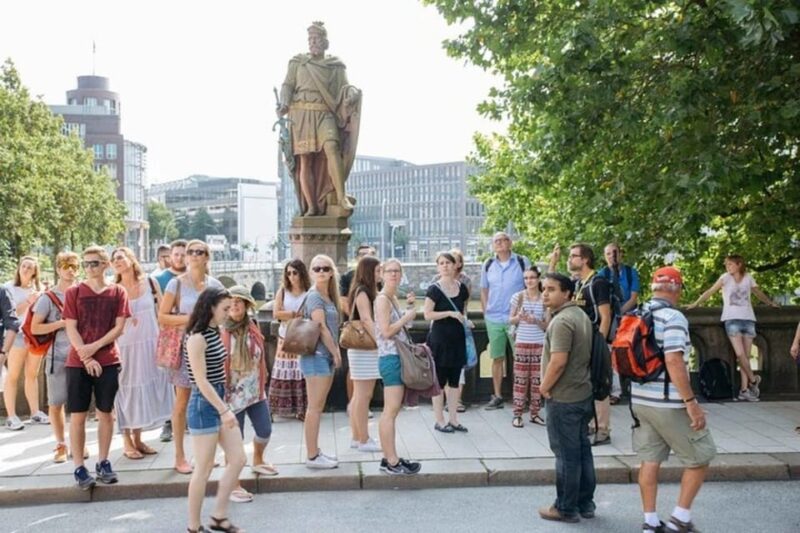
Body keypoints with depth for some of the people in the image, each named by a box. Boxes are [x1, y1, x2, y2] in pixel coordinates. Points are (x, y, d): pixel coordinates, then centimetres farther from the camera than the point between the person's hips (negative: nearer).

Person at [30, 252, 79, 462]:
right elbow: (34, 328, -7)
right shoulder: (48, 298, -4)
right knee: (56, 403, 3)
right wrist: (62, 323, -16)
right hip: (57, 358, -2)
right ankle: (61, 445, 16)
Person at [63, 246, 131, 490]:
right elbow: (71, 329, -4)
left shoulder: (117, 292, 3)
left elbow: (119, 327, -2)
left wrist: (95, 346, -14)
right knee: (78, 415, 0)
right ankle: (79, 467, 8)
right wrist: (86, 358, -13)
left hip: (108, 361, 1)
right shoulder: (74, 292, 2)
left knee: (105, 413, 7)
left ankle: (103, 462, 18)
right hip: (78, 362, -1)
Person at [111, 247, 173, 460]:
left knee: (147, 389, 9)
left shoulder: (150, 282, 0)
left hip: (150, 344, 2)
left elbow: (162, 312, 4)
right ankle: (127, 441, 18)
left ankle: (138, 439, 24)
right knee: (127, 390, 5)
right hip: (125, 346, -2)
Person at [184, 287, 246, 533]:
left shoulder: (215, 332, 8)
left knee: (238, 460, 9)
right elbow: (201, 382, -20)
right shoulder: (197, 338, -18)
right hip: (204, 406, -9)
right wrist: (224, 410, -22)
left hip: (219, 402, 9)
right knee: (204, 469, 1)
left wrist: (225, 407, 17)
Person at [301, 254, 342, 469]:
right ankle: (312, 457, 0)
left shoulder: (329, 297, 14)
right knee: (315, 408, -5)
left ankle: (315, 451, 21)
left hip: (326, 356, 9)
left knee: (318, 407, 13)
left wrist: (335, 353, 6)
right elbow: (321, 328, -16)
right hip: (316, 356, -9)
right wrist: (336, 354, -9)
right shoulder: (314, 296, -12)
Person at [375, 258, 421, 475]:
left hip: (398, 357, 10)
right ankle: (392, 462, -4)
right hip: (390, 358, -10)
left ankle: (389, 458, 18)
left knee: (391, 411, 12)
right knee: (391, 411, -7)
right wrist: (407, 316, -11)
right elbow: (386, 332, -20)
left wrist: (409, 308, 11)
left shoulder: (393, 298, 16)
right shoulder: (382, 299, -12)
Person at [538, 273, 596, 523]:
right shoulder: (581, 315, 11)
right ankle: (585, 503, 25)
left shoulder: (561, 321, -20)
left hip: (563, 398, -9)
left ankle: (566, 508, 11)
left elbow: (558, 361, -27)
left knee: (566, 454, 1)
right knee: (582, 450, 15)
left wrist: (544, 387, -12)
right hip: (583, 393, 10)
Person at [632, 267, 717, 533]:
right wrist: (691, 402, -21)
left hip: (640, 400, 7)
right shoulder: (673, 317, -15)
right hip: (668, 403, -7)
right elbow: (673, 361, -24)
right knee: (700, 458, 8)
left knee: (650, 460, 12)